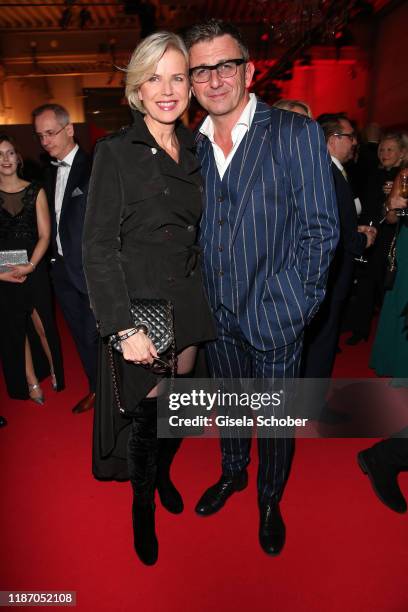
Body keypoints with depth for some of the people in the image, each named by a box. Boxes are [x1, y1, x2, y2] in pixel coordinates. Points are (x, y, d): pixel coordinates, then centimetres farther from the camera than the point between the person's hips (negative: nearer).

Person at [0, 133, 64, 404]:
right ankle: (31, 380, 24)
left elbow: (44, 235, -3)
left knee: (42, 323, 5)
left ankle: (54, 370, 27)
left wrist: (30, 265, -16)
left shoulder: (35, 192, 1)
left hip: (34, 269, -1)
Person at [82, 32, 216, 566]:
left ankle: (164, 473, 48)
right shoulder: (116, 152, -9)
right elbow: (98, 248, -13)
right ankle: (143, 506, 37)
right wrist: (124, 327, -19)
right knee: (145, 409, 8)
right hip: (140, 305, -5)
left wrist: (204, 296, 5)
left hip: (190, 303, 5)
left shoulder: (194, 151, 8)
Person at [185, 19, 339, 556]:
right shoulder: (193, 146, 4)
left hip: (274, 315, -4)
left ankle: (270, 500, 40)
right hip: (218, 313, 4)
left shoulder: (296, 133, -10)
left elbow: (321, 228, -10)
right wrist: (201, 298, 4)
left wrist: (294, 301, -12)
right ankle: (233, 473, 50)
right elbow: (197, 231, 9)